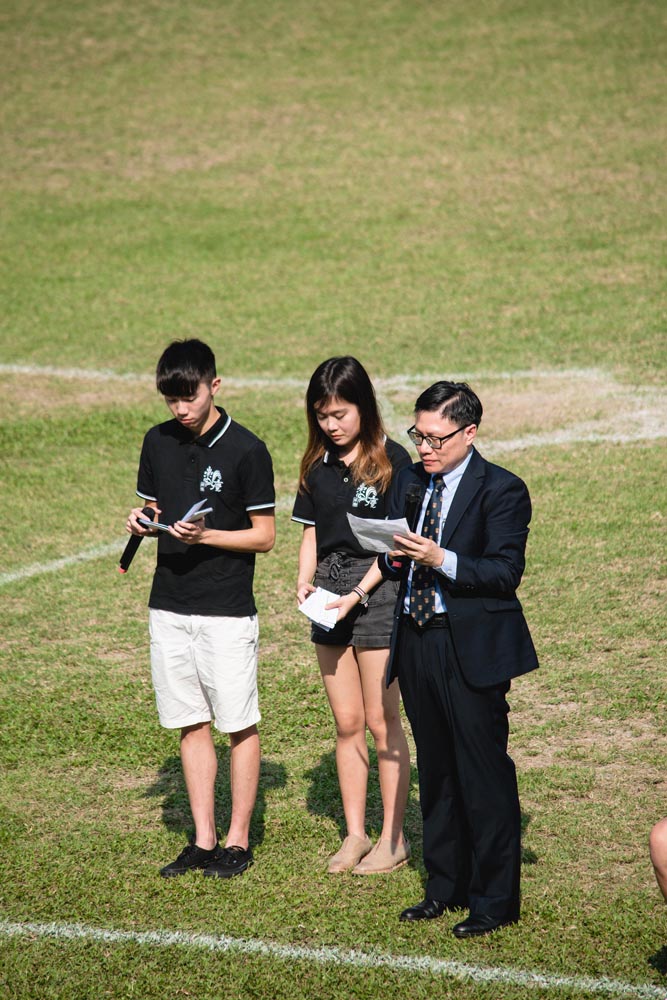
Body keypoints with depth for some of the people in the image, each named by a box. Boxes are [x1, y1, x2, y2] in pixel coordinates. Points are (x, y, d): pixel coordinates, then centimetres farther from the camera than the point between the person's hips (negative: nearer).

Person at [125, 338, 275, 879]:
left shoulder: (246, 450, -9)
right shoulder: (158, 443, 7)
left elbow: (264, 535, -7)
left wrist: (204, 536, -20)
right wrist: (142, 522, -4)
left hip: (227, 610, -5)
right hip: (170, 605, 5)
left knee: (239, 725, 2)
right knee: (191, 723, 9)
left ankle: (238, 840, 11)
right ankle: (203, 841, 16)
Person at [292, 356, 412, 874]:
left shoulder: (392, 460, -8)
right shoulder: (318, 466, 10)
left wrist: (361, 587, -17)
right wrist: (305, 580, -2)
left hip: (379, 592, -5)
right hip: (329, 597, 5)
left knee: (381, 720, -2)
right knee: (346, 721, 9)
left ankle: (394, 838, 7)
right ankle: (355, 834, 17)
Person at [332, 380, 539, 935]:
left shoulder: (501, 490, -9)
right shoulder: (410, 483, 12)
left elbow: (505, 572, -16)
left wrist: (439, 559, -25)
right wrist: (359, 590, -3)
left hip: (472, 649, -7)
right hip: (416, 644, 7)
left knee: (483, 774, -3)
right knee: (435, 769, 15)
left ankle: (495, 899, 6)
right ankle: (446, 885, 27)